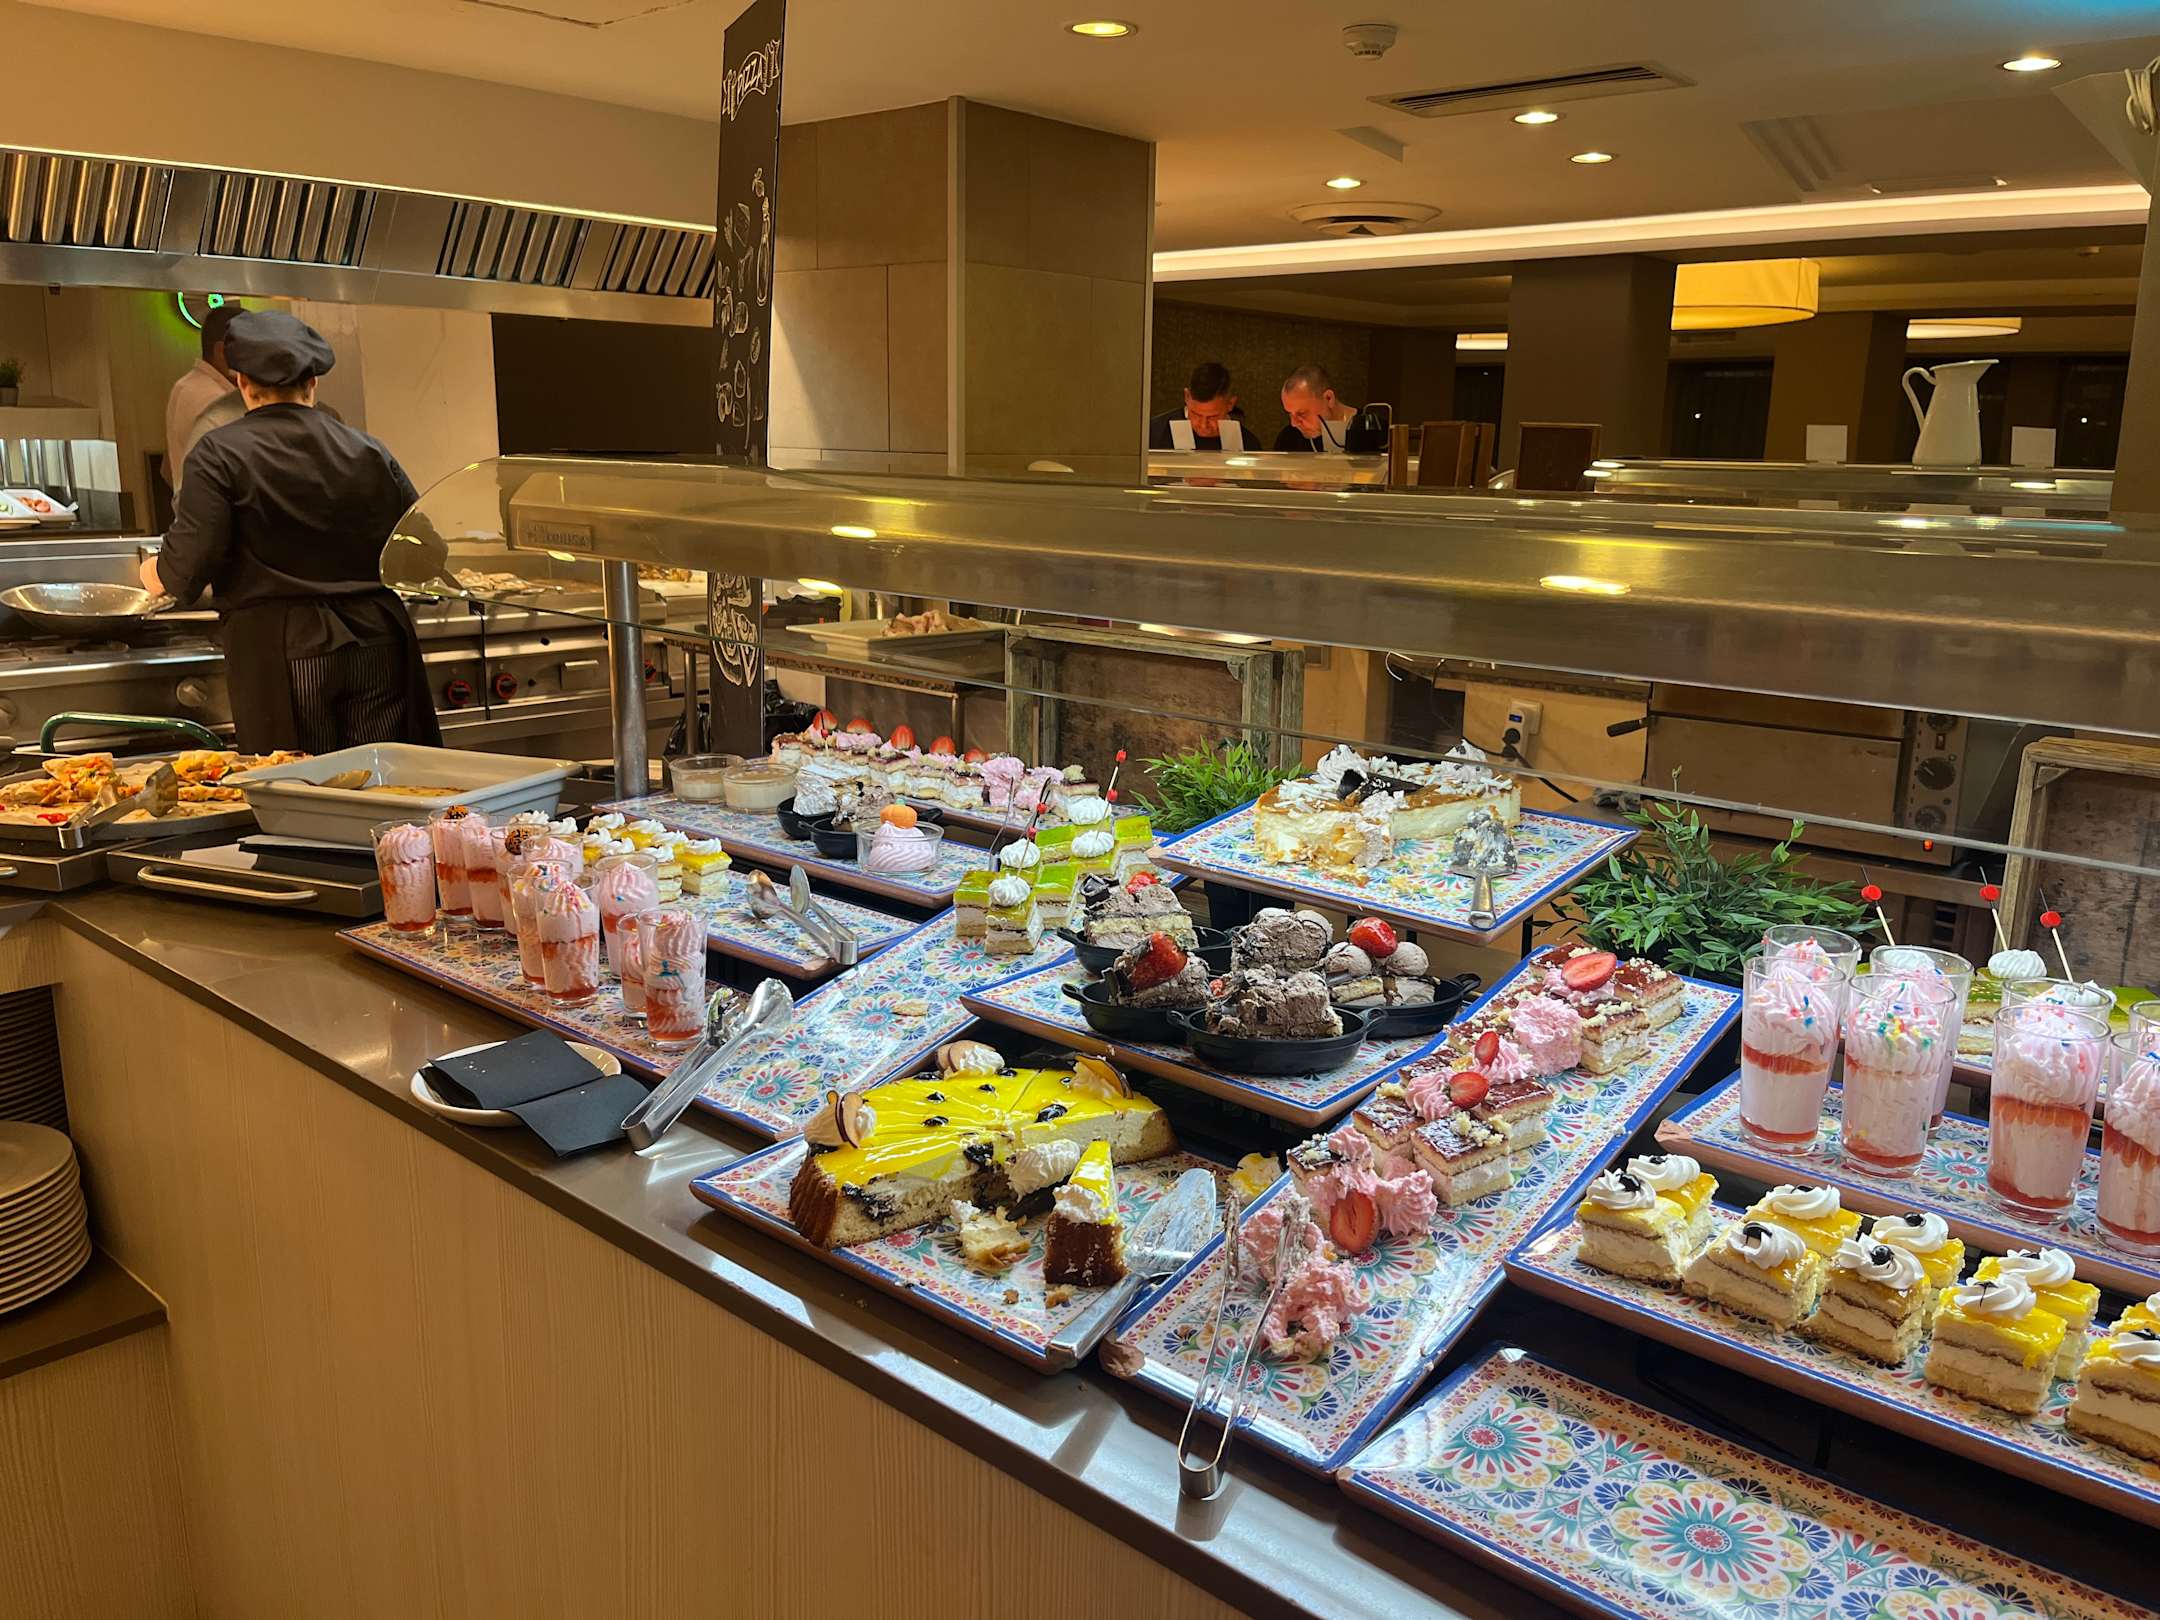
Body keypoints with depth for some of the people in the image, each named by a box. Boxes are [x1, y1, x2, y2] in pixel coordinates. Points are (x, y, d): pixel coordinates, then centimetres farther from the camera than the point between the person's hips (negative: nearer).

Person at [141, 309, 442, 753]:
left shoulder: (219, 454, -3)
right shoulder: (367, 452, 6)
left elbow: (190, 564, -9)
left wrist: (155, 574, 14)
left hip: (282, 654, -3)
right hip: (375, 645, 3)